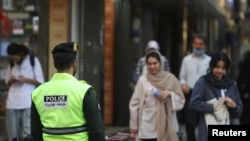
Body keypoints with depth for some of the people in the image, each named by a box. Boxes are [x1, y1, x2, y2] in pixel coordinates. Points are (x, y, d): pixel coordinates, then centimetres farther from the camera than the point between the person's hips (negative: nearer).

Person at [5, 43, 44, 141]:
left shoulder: (33, 61, 2)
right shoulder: (11, 63, 13)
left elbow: (40, 81, 1)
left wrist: (26, 80, -14)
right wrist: (11, 80, -4)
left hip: (28, 102, -4)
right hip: (12, 101, 4)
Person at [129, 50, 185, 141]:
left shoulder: (170, 78, 3)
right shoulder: (142, 80, -2)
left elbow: (181, 100, 6)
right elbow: (135, 103, 1)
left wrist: (169, 93, -12)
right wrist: (134, 125, 0)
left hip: (167, 124, 2)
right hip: (149, 126, -1)